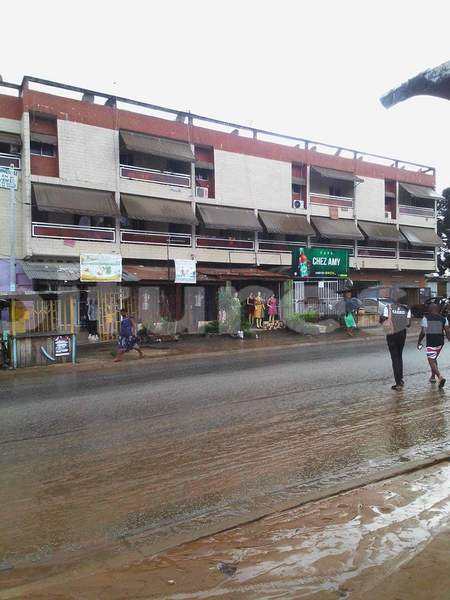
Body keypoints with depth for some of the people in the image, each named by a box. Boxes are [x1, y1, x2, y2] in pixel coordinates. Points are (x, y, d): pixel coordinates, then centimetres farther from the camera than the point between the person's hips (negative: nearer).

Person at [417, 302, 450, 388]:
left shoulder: (426, 318, -4)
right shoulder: (443, 318, 5)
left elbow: (423, 332, -8)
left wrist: (419, 342, 2)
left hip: (430, 343, -5)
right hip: (440, 342, 5)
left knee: (431, 361, -4)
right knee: (434, 359, 24)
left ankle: (440, 377, -24)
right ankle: (433, 377, 31)